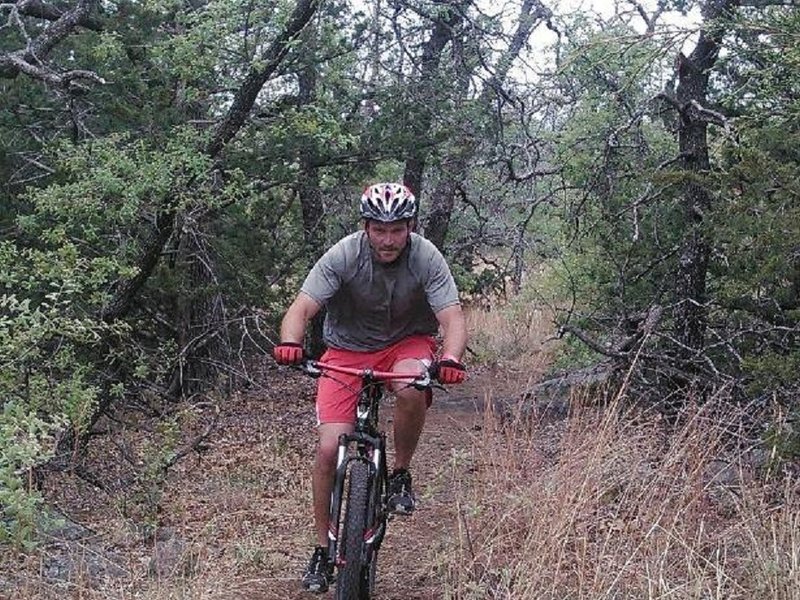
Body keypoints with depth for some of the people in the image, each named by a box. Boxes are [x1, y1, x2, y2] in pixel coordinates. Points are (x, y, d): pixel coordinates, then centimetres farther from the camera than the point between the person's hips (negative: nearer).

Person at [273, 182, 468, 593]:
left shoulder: (426, 258, -19)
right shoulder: (343, 255, -20)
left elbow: (452, 318, -25)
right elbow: (301, 309, -25)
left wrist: (450, 359, -46)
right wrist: (290, 343, -47)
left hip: (407, 343, 0)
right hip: (347, 349, 0)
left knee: (410, 388, -37)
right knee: (329, 448, -13)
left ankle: (401, 474, -9)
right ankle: (322, 550, 7)